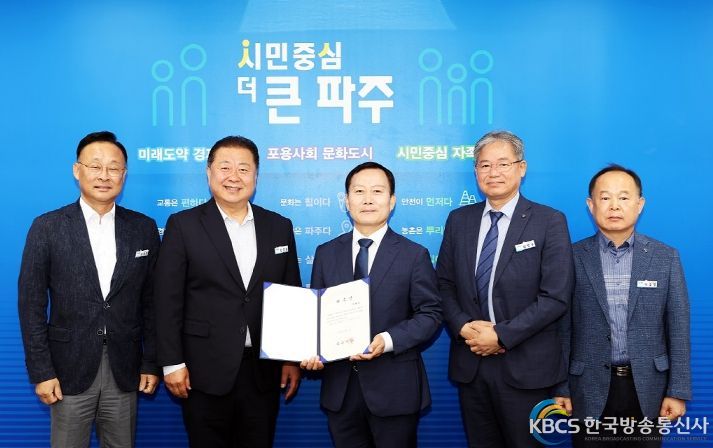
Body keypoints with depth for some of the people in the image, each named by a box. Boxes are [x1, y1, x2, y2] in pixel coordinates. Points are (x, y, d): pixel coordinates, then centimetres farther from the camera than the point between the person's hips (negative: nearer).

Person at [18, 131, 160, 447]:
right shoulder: (48, 228, -4)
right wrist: (41, 372, -6)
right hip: (70, 368, -2)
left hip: (124, 371, 2)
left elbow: (151, 300, 6)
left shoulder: (144, 228, 3)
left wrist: (151, 363, 4)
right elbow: (31, 304, -3)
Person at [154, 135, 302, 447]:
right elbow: (168, 301, -4)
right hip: (205, 372, -2)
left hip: (264, 371, 3)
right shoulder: (183, 226, -2)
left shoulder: (279, 227, 7)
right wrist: (172, 363, -8)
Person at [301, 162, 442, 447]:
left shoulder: (414, 255, -2)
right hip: (339, 388, 3)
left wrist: (388, 340, -20)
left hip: (394, 389, -2)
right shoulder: (326, 254, 7)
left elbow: (430, 314, -5)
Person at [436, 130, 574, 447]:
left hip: (526, 367, -3)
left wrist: (501, 335, -16)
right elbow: (444, 284, 8)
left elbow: (555, 297, -12)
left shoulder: (549, 222, -6)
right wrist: (462, 326, -10)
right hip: (470, 364, 4)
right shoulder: (458, 220, 7)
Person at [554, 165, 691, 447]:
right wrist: (559, 387, -1)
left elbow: (678, 329, 1)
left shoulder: (665, 258, 1)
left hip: (647, 388, 1)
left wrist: (678, 391, -1)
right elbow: (562, 328, -1)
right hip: (590, 389, -1)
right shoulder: (573, 258, -3)